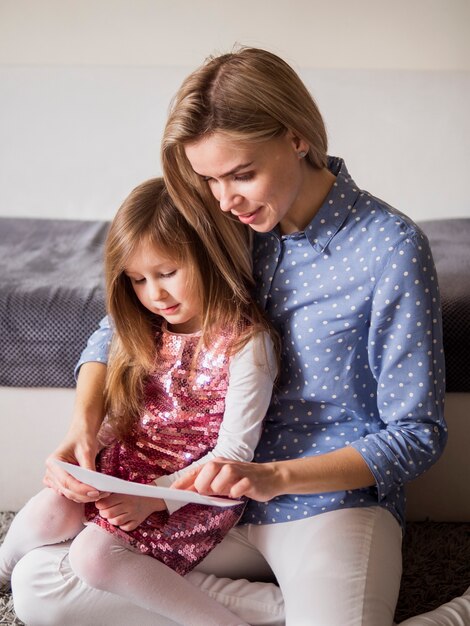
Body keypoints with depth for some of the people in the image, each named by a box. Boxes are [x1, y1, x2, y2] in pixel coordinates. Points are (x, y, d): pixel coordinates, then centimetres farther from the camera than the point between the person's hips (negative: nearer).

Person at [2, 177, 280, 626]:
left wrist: (155, 497, -21)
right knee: (45, 513, -15)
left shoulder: (246, 341, -17)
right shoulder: (151, 330, 6)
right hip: (130, 464, 6)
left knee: (94, 553, -24)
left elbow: (233, 453, -16)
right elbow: (118, 414, 11)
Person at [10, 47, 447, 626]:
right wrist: (82, 425, -9)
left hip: (333, 501, -5)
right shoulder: (229, 227, 0)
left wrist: (275, 476, -25)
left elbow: (418, 435, -12)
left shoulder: (390, 246, -14)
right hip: (224, 502, 6)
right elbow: (120, 325, 11)